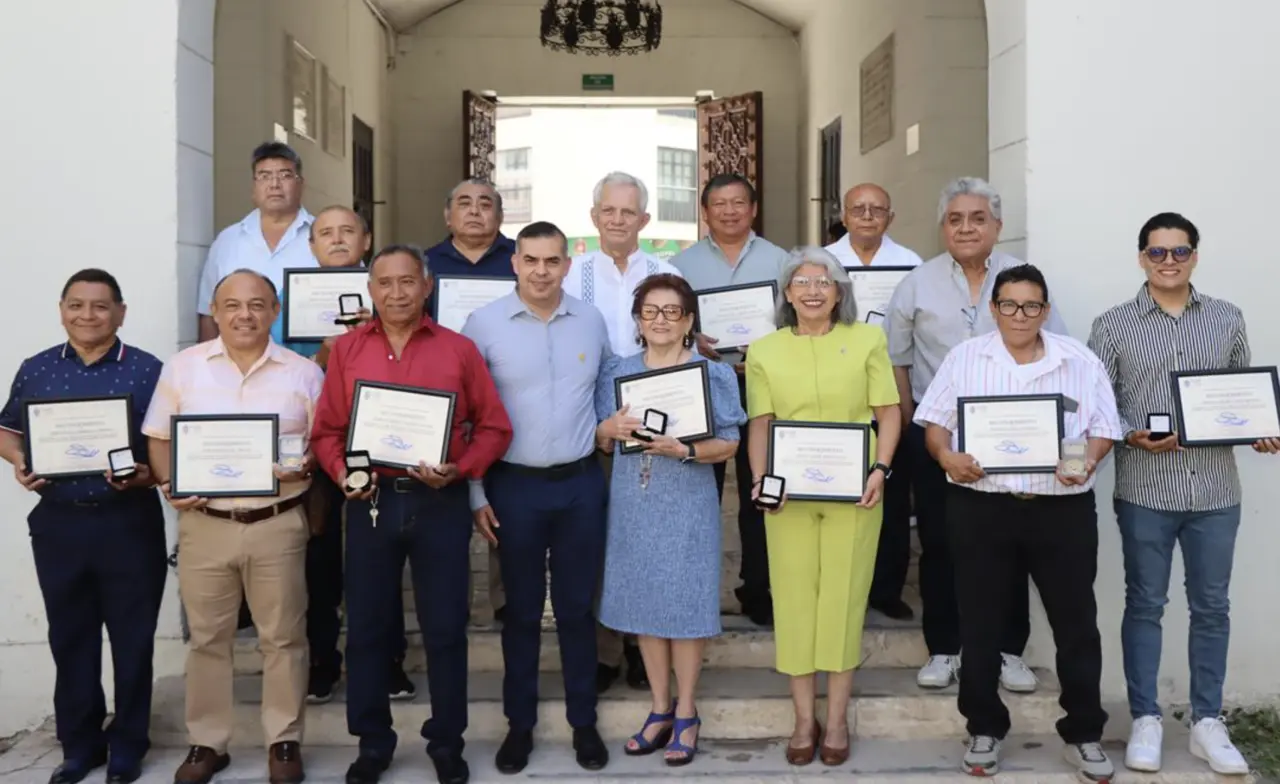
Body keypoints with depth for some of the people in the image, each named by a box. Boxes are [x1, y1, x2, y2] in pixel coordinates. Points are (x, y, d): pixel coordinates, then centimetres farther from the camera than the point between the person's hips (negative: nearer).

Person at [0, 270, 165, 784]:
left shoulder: (148, 371, -3)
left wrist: (149, 473, -21)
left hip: (129, 522, -3)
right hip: (58, 523, 3)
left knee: (132, 638, 6)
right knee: (70, 638, 11)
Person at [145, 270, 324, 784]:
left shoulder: (303, 372, 2)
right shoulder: (183, 366, 3)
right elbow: (159, 439, 7)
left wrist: (306, 466, -17)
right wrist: (169, 485, -10)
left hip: (278, 525, -1)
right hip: (204, 525, 1)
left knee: (283, 638, 7)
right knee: (207, 639, 11)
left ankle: (284, 741, 22)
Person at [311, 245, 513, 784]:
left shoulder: (459, 350, 2)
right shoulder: (345, 349, 6)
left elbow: (494, 427, 3)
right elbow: (326, 431, 6)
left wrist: (459, 469, -12)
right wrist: (342, 473, -12)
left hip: (441, 502, -1)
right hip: (370, 501, 2)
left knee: (445, 627, 6)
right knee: (366, 626, 9)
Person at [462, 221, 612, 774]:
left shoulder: (591, 321, 3)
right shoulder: (484, 324, -5)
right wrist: (475, 492, -5)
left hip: (581, 483, 2)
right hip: (514, 485, -2)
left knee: (577, 606, 11)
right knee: (522, 609, 10)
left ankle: (583, 722, 25)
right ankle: (520, 724, 24)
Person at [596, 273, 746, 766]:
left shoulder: (713, 374, -1)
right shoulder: (617, 373, 8)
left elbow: (728, 444, -3)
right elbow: (601, 442, 11)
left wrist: (685, 450, -21)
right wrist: (612, 428, -12)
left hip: (687, 506, -3)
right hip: (633, 503, 3)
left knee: (685, 604, 1)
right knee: (644, 602, 9)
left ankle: (686, 714, 16)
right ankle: (660, 709, 23)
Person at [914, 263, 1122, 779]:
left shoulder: (1081, 362, 5)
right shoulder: (964, 358, 5)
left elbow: (1104, 429, 4)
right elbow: (935, 423, 4)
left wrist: (1088, 462, -15)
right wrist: (947, 457, -15)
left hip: (1063, 510, 0)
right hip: (980, 508, 0)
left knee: (1076, 623, 6)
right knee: (980, 623, 8)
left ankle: (1083, 735, 21)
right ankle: (984, 730, 24)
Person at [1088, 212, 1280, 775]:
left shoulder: (1228, 319, 8)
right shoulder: (1113, 326, 1)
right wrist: (1133, 435, -16)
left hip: (1216, 491, 2)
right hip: (1145, 491, -2)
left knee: (1211, 607, 10)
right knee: (1145, 604, 7)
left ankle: (1208, 722, 22)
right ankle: (1145, 720, 18)